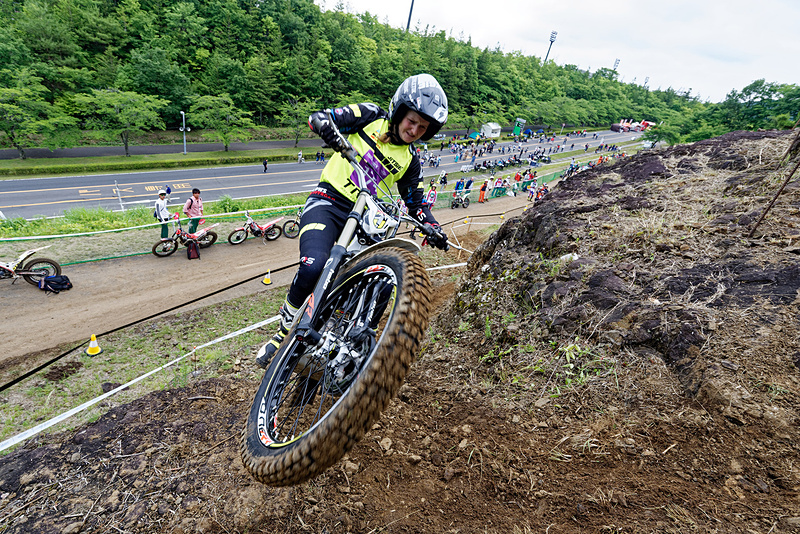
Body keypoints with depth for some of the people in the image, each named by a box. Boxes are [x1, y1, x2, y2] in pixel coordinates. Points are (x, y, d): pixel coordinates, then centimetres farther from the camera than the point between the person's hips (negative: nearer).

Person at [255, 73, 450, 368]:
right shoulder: (371, 117, 3)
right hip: (328, 203, -4)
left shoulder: (410, 161, 13)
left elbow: (416, 202, 18)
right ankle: (285, 328, -2)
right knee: (313, 266, -30)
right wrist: (331, 133, -28)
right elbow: (318, 117, -3)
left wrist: (433, 228, -2)